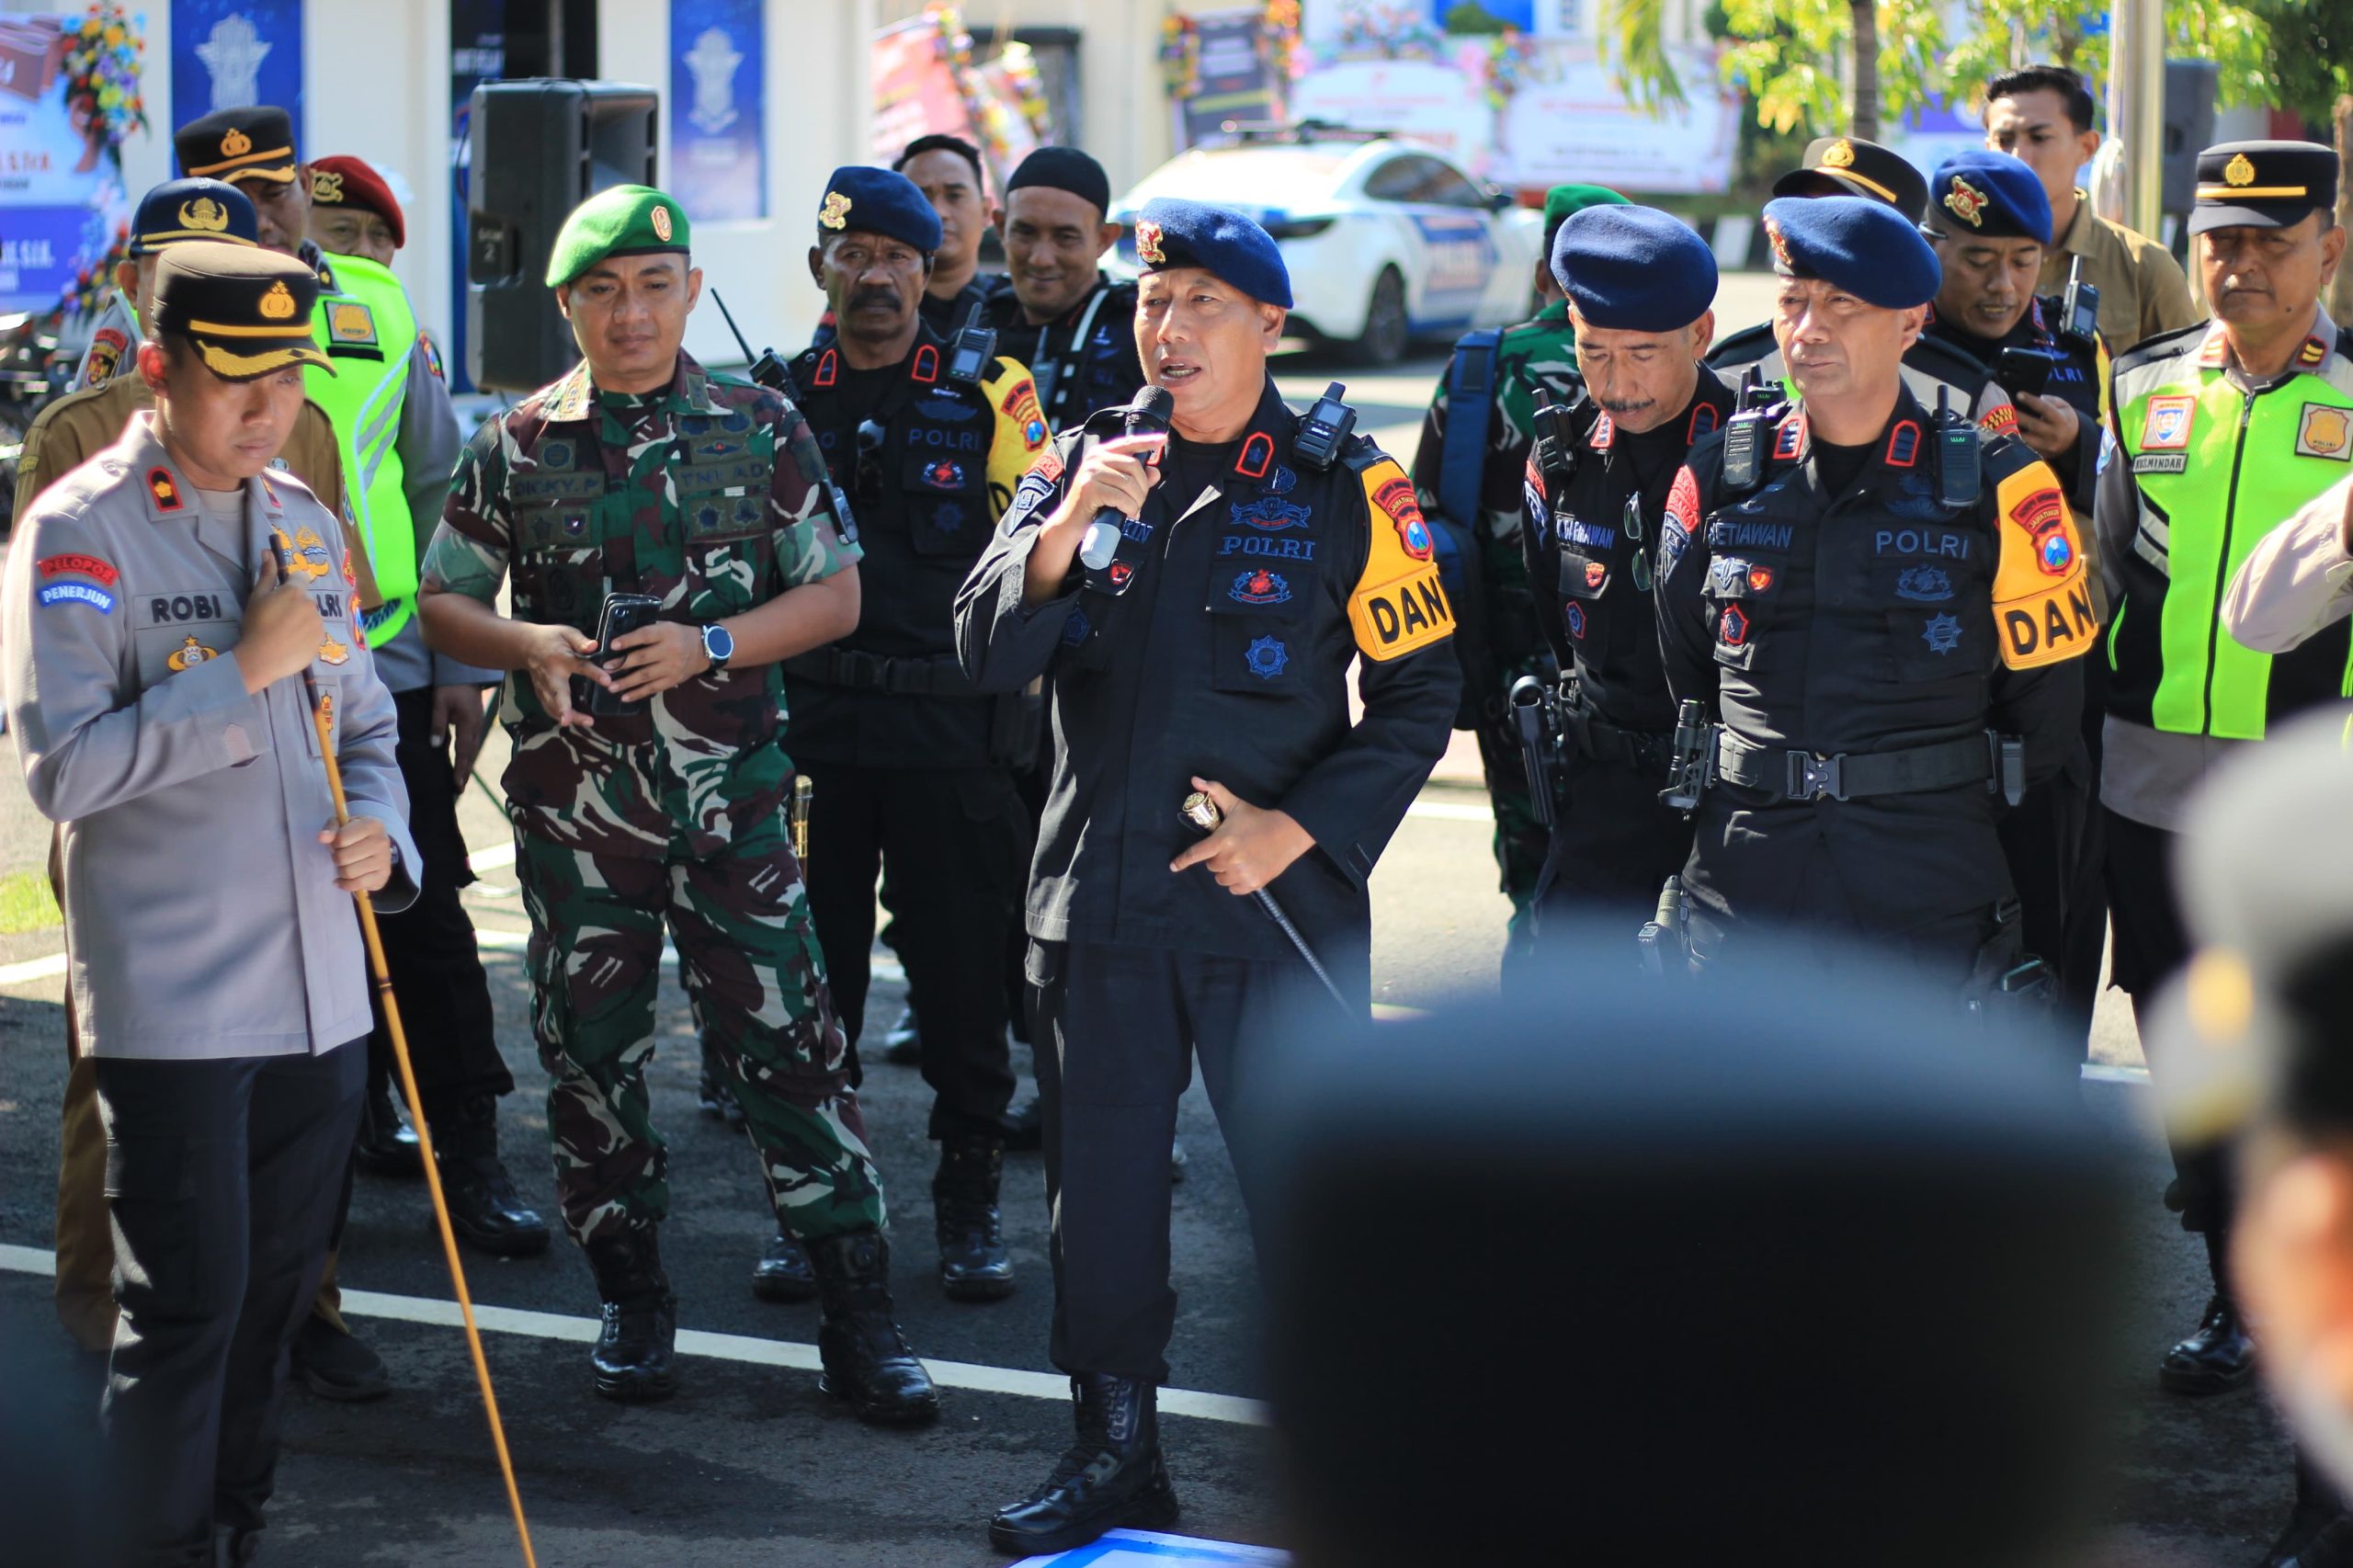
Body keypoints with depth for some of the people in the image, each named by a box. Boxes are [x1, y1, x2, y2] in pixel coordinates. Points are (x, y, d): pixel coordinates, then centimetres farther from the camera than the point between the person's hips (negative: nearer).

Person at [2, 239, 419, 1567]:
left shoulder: (304, 523, 12)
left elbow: (365, 725, 21)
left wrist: (382, 833, 0)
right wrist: (247, 671, -18)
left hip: (319, 992, 6)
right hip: (173, 1004, -6)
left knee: (280, 1291, 14)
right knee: (189, 1306, -4)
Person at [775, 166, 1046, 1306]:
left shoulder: (988, 394, 3)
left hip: (952, 728, -2)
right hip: (808, 726, 2)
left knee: (965, 972, 2)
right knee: (808, 968, 5)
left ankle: (969, 1201, 15)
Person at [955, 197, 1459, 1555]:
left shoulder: (1344, 486, -2)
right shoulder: (1082, 463, 6)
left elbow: (1420, 690, -1)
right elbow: (987, 657, -2)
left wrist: (1300, 827, -11)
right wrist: (1066, 527, -19)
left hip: (1278, 897, -3)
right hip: (1100, 890, 3)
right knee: (1101, 1182, 10)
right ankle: (1116, 1457, 23)